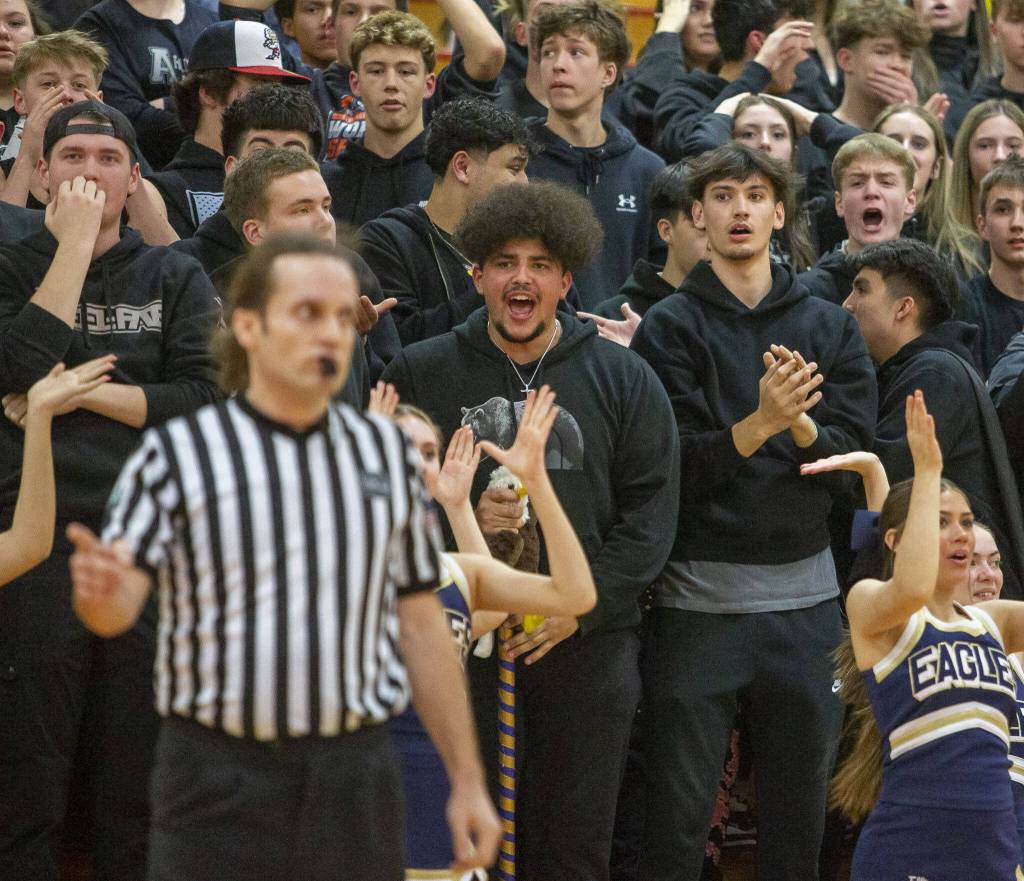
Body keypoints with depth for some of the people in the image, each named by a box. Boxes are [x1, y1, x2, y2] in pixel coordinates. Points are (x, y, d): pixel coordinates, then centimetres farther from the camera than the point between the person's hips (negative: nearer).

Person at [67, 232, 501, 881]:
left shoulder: (386, 452, 9)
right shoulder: (176, 454, -1)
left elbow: (421, 626, 12)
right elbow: (119, 607, -9)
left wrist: (468, 782, 9)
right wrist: (98, 587, -34)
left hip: (355, 781, 3)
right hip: (219, 781, -3)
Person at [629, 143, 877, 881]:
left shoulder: (828, 327, 10)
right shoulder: (672, 328, 0)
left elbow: (854, 454, 1)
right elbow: (676, 467, -9)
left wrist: (801, 424, -18)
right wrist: (761, 422, -24)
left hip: (806, 596, 3)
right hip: (699, 598, -3)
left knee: (800, 806, 9)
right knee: (679, 807, 0)